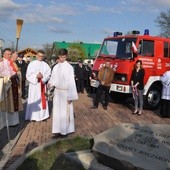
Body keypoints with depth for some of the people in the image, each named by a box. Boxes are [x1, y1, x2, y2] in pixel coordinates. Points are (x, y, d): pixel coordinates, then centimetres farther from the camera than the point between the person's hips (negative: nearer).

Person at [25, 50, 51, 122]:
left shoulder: (45, 64, 6)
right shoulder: (32, 64, -1)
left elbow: (48, 73, -1)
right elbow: (28, 75, -5)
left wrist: (43, 76, -19)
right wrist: (36, 76, -18)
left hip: (42, 85, 3)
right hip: (34, 84, -2)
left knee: (42, 99, 6)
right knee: (34, 100, -1)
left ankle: (42, 115, 14)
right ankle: (33, 116, 7)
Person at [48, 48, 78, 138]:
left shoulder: (69, 67, -11)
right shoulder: (56, 67, 5)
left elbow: (71, 82, -11)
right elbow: (53, 78, 11)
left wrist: (70, 96, -13)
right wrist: (50, 83, -13)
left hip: (65, 92, -5)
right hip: (57, 91, 5)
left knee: (65, 112, 4)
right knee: (57, 111, 7)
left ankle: (65, 130, 17)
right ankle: (57, 130, 16)